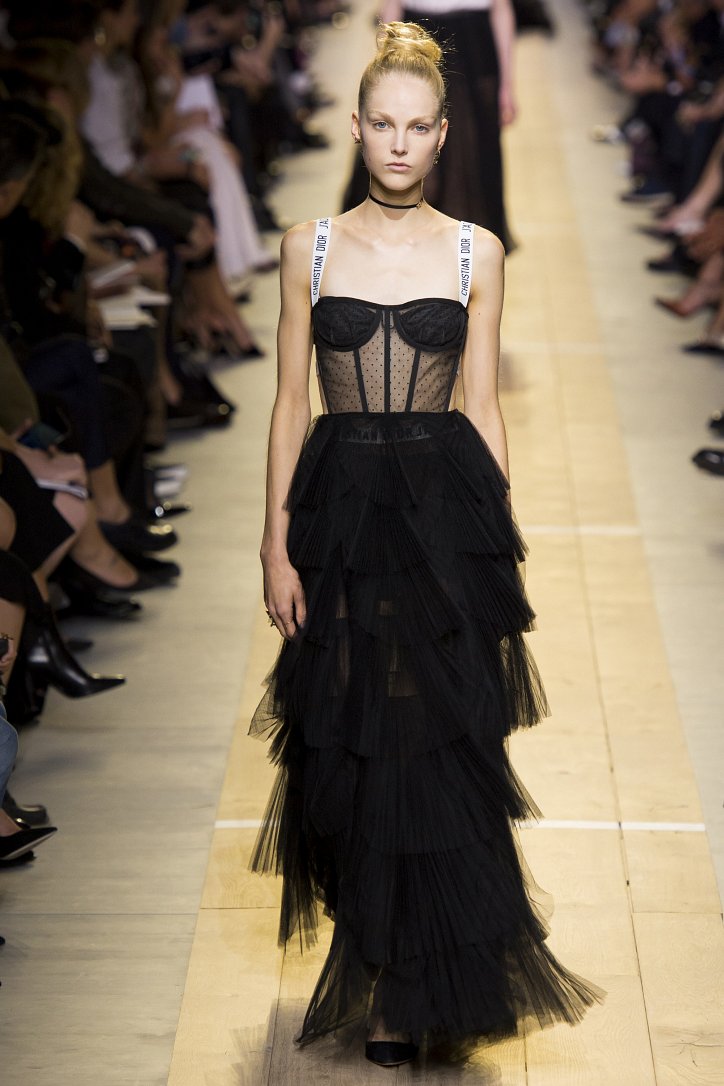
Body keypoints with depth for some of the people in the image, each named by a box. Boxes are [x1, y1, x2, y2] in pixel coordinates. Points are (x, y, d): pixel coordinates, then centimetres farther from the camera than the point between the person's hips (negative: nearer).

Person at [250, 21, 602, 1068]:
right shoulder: (310, 246, 4)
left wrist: (499, 541, 1)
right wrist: (277, 546, -2)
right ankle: (379, 967, 28)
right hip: (342, 509, 1)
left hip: (447, 509, -1)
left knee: (435, 751, -1)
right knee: (351, 744, 6)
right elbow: (291, 404, 4)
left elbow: (482, 406, 5)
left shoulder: (475, 252, 4)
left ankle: (414, 990, 16)